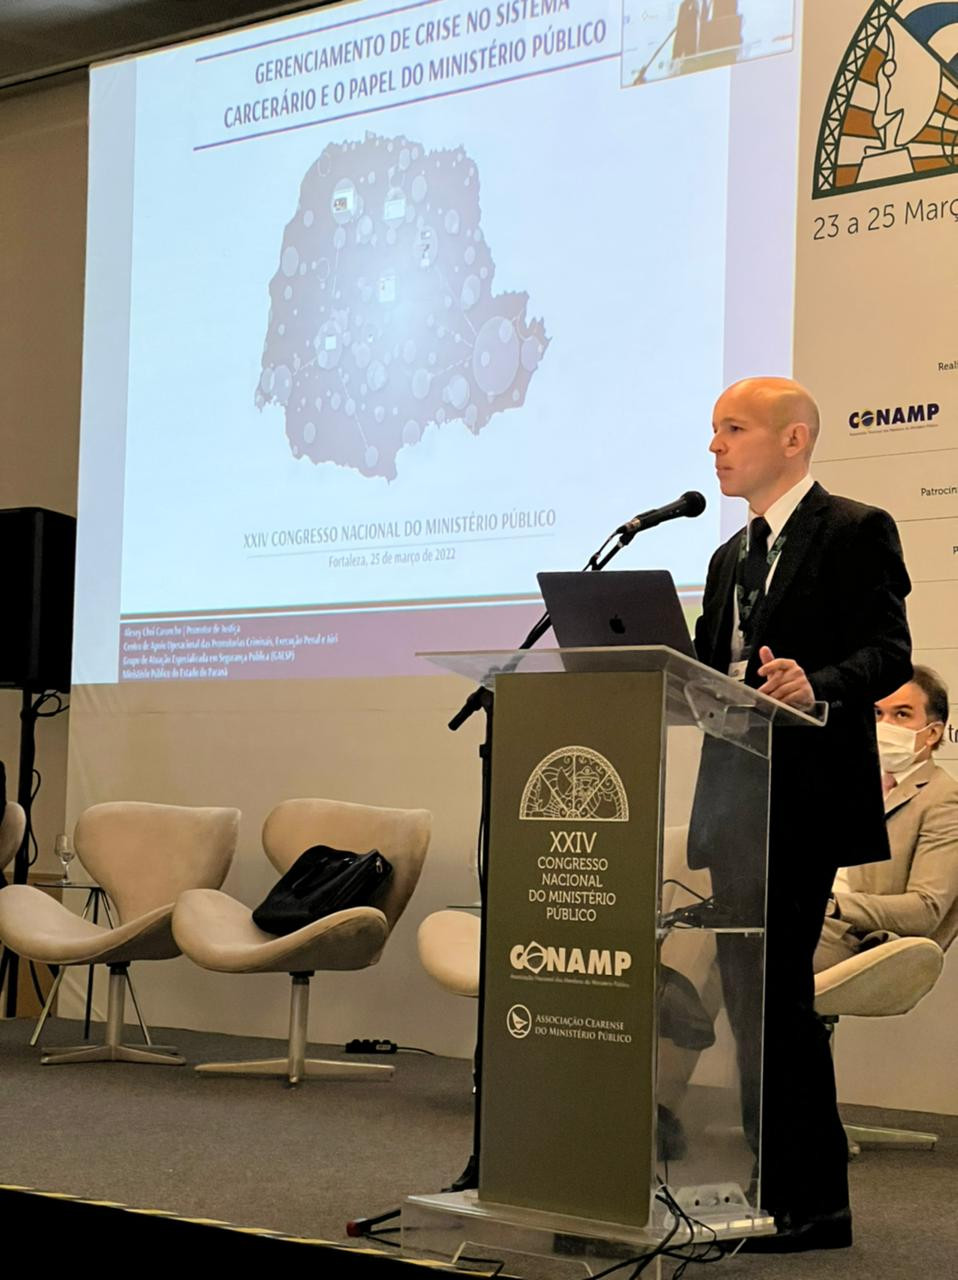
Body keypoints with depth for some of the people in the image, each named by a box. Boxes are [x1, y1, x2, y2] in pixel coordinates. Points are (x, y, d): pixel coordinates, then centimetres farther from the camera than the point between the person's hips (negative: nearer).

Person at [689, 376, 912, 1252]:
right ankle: (780, 1188, 20)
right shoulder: (731, 558, 21)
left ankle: (811, 1202, -2)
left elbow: (890, 653, -14)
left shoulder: (856, 531, -4)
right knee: (752, 991, 11)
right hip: (736, 801, 9)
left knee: (772, 989, -11)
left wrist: (817, 686, -31)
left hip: (806, 799, -8)